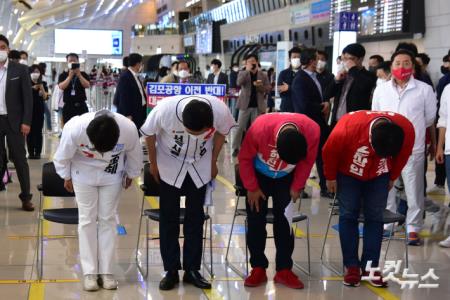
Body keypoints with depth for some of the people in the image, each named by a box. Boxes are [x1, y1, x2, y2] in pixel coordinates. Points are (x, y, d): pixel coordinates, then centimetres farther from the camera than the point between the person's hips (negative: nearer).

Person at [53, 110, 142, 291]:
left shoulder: (129, 130, -32)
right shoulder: (75, 128, -35)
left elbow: (135, 154, -8)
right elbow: (63, 156, -14)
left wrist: (131, 175, 6)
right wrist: (66, 177, 0)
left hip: (112, 176, 1)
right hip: (84, 174, -1)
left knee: (108, 219, 2)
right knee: (87, 219, -1)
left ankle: (106, 271, 7)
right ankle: (90, 272, 5)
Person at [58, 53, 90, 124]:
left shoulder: (83, 75, 8)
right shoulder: (63, 75, 6)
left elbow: (87, 85, -9)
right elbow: (62, 87, -10)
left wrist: (79, 75, -18)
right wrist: (70, 76, -16)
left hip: (81, 106, 0)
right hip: (68, 107, 0)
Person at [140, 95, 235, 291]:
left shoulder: (220, 111, -31)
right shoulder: (164, 110, -35)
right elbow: (149, 133, -13)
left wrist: (213, 162, 3)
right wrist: (153, 164, -2)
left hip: (200, 167, 1)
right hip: (169, 165, -1)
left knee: (196, 218, 4)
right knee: (169, 218, 0)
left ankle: (192, 269, 13)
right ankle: (171, 271, 9)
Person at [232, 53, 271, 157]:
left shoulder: (263, 75, 6)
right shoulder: (242, 73, 2)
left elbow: (268, 88, 2)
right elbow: (239, 83, -18)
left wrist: (260, 86, -17)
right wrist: (247, 70, -21)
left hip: (258, 106, 1)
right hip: (245, 105, -1)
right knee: (240, 127, -1)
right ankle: (236, 148, 6)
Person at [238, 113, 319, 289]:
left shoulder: (312, 131, -33)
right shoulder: (260, 128, -38)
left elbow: (307, 161, -12)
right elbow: (245, 158, -19)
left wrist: (297, 187, -8)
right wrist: (252, 188, -12)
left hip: (287, 177, 1)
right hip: (259, 174, -1)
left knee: (285, 221, -4)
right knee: (256, 220, -4)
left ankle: (284, 270, 2)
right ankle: (258, 269, 4)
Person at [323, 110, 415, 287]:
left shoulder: (407, 130, -29)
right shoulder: (347, 128, -38)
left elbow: (402, 155, -5)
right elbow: (329, 152, -18)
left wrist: (392, 178, 6)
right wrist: (330, 177, -5)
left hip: (379, 175, 2)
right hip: (348, 173, -2)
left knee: (375, 217, -2)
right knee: (348, 216, -6)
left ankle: (370, 267, 2)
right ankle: (352, 267, 0)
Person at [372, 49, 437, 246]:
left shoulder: (424, 90, -2)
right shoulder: (381, 90, 7)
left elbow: (430, 118, 5)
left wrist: (412, 128, 7)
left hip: (413, 148, -3)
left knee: (414, 191, 2)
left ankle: (413, 228, 11)